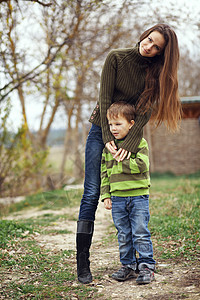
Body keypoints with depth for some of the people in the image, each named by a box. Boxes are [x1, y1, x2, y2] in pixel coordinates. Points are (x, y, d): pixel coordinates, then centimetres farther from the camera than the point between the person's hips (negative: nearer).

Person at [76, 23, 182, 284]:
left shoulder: (157, 72, -4)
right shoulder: (116, 58, -9)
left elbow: (147, 110, -11)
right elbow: (105, 99, -12)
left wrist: (129, 143, -23)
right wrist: (108, 138, -18)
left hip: (132, 135, 2)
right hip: (102, 130, -2)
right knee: (91, 196, -8)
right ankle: (82, 263, -6)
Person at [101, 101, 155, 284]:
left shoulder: (140, 143, -3)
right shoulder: (108, 147, 10)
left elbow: (142, 166, -17)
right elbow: (104, 173, 13)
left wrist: (121, 159, -13)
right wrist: (106, 195, 8)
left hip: (138, 196, -4)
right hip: (117, 198, 4)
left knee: (140, 233, -2)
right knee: (123, 235, 10)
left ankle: (146, 266, 7)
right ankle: (128, 266, 20)